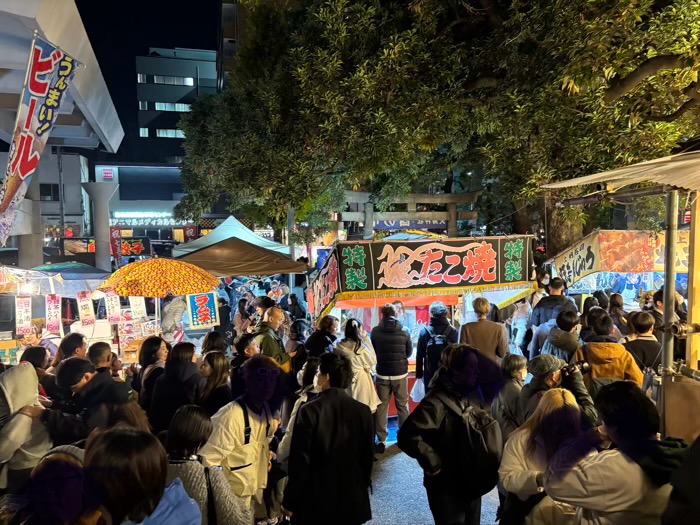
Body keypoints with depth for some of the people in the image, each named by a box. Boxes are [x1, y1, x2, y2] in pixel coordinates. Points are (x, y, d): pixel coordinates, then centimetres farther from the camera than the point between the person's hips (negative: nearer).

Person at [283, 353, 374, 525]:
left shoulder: (309, 411, -17)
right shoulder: (363, 411, -6)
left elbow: (300, 459, -14)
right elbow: (368, 456, 2)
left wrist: (291, 501, -3)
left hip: (316, 500, -3)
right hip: (353, 499, 3)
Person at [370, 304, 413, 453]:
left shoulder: (375, 331, -8)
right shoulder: (404, 331, -7)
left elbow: (372, 352, 3)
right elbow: (409, 352, 4)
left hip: (382, 374, 0)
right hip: (400, 373, 0)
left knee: (381, 406, 8)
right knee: (402, 405, 14)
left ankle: (381, 440, 8)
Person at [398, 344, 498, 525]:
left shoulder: (472, 396, 1)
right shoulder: (436, 402, -26)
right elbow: (407, 436, -34)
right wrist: (434, 464, -25)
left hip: (472, 483, 7)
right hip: (447, 488, -7)